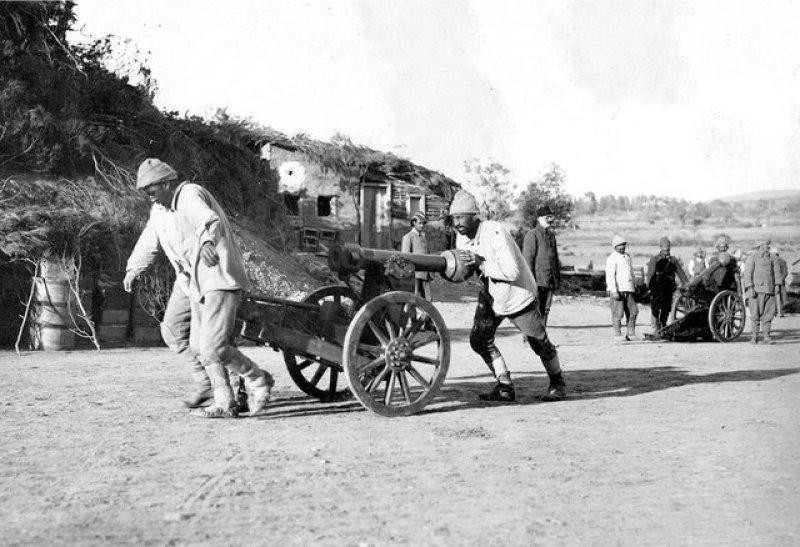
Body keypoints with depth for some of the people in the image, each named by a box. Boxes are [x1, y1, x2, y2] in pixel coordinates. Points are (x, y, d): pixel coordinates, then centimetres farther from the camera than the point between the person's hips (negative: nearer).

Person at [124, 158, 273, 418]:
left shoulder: (190, 195, -17)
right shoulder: (159, 209, 11)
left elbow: (210, 221, -38)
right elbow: (149, 241, 29)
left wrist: (207, 242, -59)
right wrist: (132, 270, 39)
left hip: (220, 278, -10)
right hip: (192, 280, 10)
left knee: (212, 347, -16)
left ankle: (258, 380, 7)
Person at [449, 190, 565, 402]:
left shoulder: (496, 233, -31)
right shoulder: (463, 238, -8)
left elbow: (512, 272, -35)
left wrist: (481, 264, -38)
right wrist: (462, 265, -16)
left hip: (519, 297, -6)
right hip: (491, 296, 7)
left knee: (540, 343, 7)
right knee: (479, 340, -4)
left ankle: (558, 383, 31)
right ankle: (505, 386, 7)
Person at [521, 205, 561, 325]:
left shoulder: (551, 234, 17)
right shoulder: (532, 234, -7)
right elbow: (528, 258, -11)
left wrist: (558, 276, 17)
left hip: (550, 281, 7)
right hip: (538, 280, -7)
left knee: (545, 310, 10)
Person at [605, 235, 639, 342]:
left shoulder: (627, 257, 17)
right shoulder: (612, 258, -7)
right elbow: (610, 276, -13)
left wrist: (634, 287, 22)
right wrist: (614, 291, -20)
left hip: (628, 289, 7)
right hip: (617, 290, -7)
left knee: (633, 311, 5)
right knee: (618, 312, -6)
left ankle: (630, 334, 13)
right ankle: (617, 335, 0)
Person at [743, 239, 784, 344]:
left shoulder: (771, 258, 16)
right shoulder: (752, 257, 1)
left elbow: (777, 271, 14)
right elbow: (747, 273, -5)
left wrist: (777, 284, 2)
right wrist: (750, 288, -13)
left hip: (769, 290, 4)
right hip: (756, 289, -4)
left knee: (768, 313, 1)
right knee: (756, 313, -5)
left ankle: (766, 335, 7)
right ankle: (754, 336, 2)